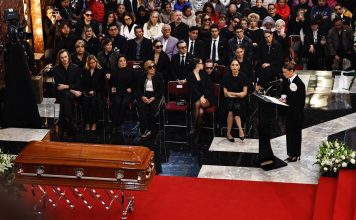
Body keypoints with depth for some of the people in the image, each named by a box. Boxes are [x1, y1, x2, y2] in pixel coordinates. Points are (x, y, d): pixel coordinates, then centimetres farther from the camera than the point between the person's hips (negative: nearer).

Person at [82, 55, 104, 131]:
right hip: (86, 92, 2)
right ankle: (87, 124, -21)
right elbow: (83, 83, 12)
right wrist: (87, 92, -3)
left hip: (97, 92, -2)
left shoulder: (100, 71, 8)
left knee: (94, 102, -29)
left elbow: (101, 84, 4)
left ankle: (94, 124, -21)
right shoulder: (85, 71, 15)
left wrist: (94, 91, -6)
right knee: (85, 102, -26)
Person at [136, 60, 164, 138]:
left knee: (153, 108, -31)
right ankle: (145, 129, -28)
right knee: (141, 107, -29)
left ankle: (150, 128, -19)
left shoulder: (158, 76, 4)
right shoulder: (142, 77, 9)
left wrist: (153, 98, -13)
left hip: (155, 96, -1)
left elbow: (161, 90, 1)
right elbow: (138, 89, 8)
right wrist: (142, 97, -11)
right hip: (144, 95, 1)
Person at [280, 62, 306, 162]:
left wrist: (287, 101, -18)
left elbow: (299, 100, -20)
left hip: (297, 113, -8)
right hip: (289, 111, 8)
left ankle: (295, 155, 14)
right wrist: (284, 98, -2)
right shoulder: (287, 80, 5)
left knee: (295, 133, 3)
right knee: (289, 132, 14)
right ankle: (291, 154, 24)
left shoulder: (299, 83, -20)